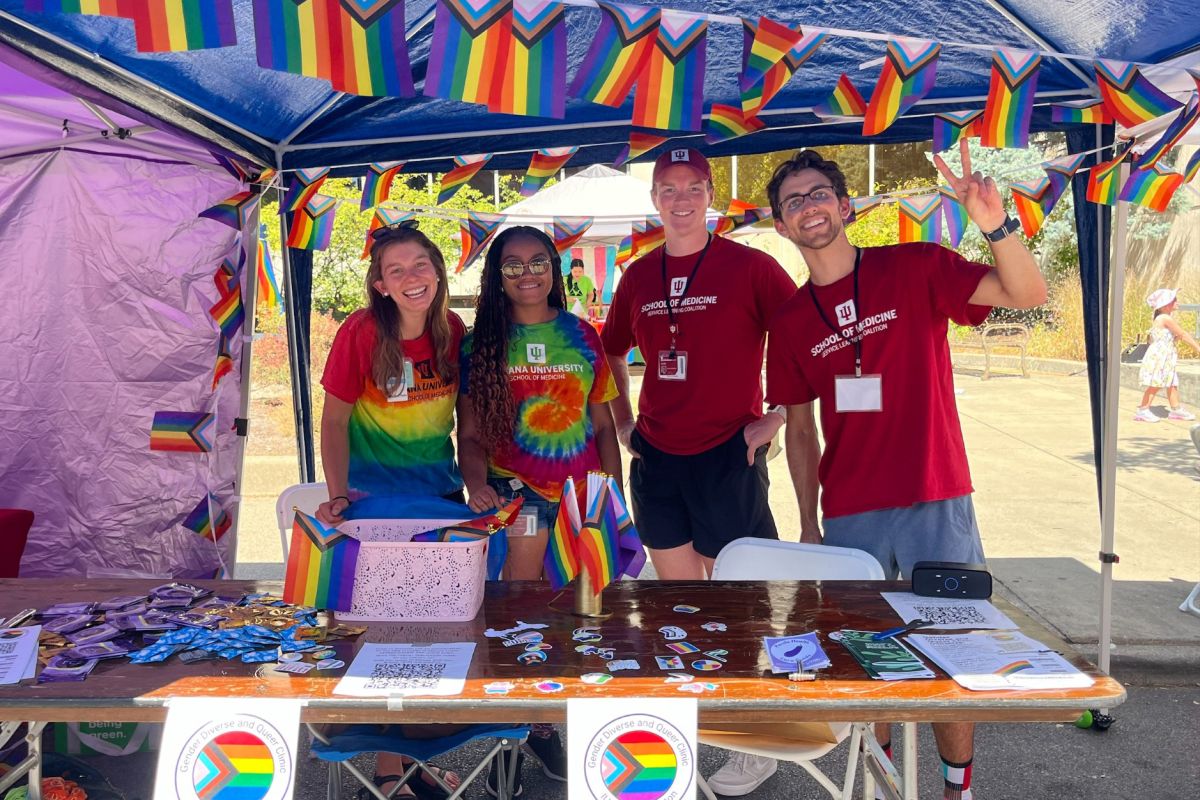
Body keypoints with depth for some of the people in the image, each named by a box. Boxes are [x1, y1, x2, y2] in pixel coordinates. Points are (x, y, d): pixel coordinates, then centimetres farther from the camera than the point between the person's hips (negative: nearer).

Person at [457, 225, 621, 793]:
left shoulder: (582, 335, 8)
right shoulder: (482, 341, 3)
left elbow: (603, 423, 11)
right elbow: (470, 432, 1)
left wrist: (616, 490, 5)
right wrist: (476, 484, -17)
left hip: (582, 488, 2)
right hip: (515, 486, -2)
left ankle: (545, 724, 26)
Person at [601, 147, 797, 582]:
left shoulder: (750, 266, -6)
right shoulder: (637, 276, 8)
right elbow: (612, 352, 23)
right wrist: (623, 423, 15)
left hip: (728, 456, -4)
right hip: (654, 460, 5)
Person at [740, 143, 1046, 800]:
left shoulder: (917, 269, -2)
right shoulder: (790, 322, 6)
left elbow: (1027, 295, -11)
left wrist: (996, 225, -29)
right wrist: (808, 523, 9)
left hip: (936, 504, -2)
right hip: (849, 516, 3)